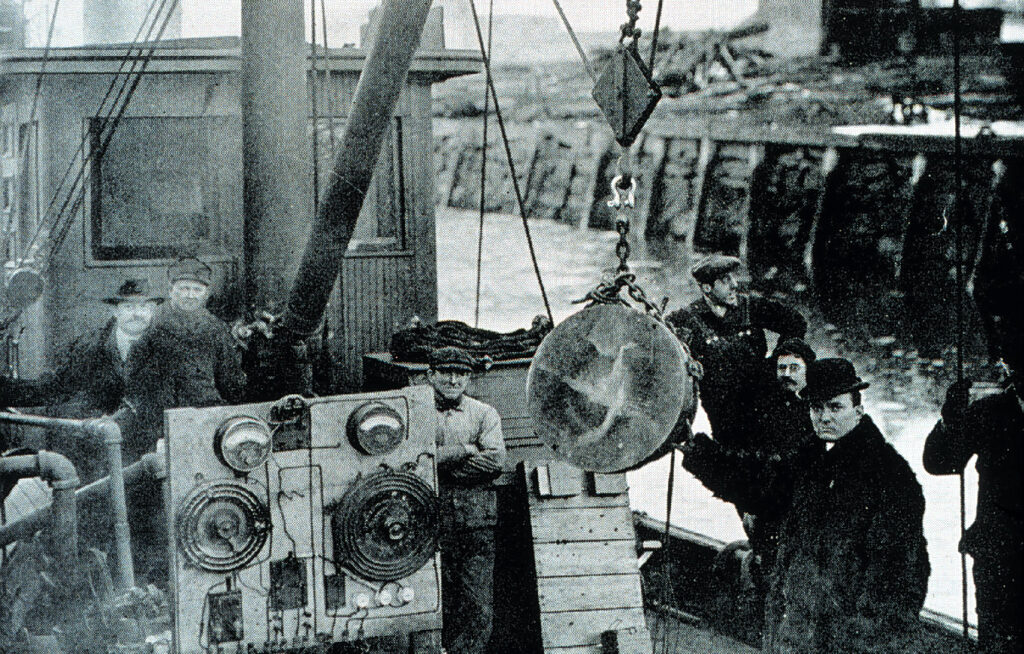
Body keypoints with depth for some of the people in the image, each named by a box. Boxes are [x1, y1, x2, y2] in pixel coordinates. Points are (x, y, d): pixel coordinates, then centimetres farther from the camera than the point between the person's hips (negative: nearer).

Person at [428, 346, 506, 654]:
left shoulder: (485, 414, 14)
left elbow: (496, 461, -1)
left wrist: (444, 462, -6)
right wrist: (466, 451, -9)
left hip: (478, 516, 1)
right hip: (434, 516, -1)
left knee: (479, 604, -4)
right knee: (442, 602, -4)